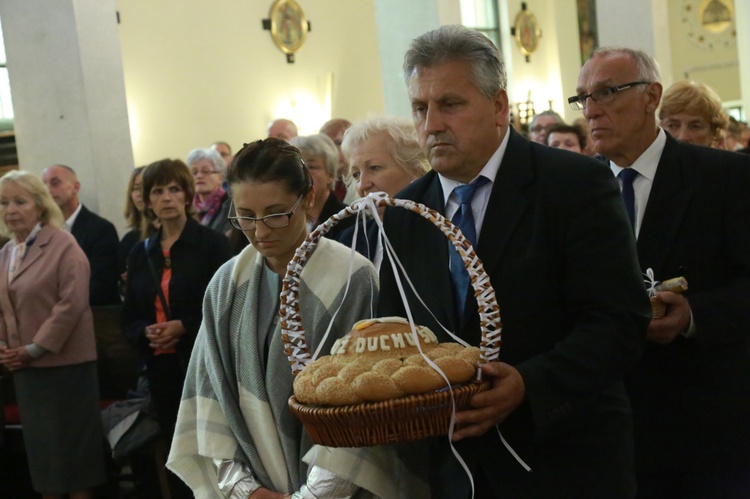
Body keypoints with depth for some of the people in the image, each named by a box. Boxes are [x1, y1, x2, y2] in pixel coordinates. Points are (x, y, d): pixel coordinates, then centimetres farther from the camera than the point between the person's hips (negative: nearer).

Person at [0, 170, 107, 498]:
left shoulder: (63, 246, -9)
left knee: (72, 443, 2)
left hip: (65, 363, -6)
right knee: (41, 444, 12)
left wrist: (34, 349, -16)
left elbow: (71, 304, -17)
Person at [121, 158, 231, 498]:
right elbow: (129, 318, 14)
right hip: (162, 368, 4)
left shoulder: (212, 244, -3)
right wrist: (146, 333, -7)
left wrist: (184, 327, -18)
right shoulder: (141, 253, 12)